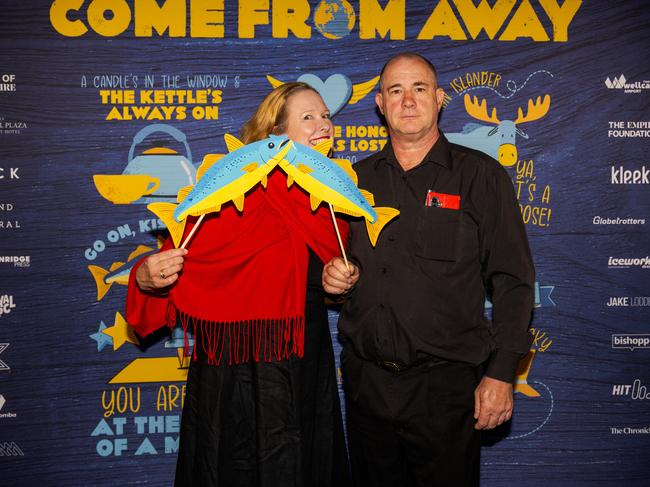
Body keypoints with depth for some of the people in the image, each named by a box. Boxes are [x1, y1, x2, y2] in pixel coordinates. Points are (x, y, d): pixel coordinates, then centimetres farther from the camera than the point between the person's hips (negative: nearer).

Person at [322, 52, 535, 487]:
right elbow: (338, 260, 21)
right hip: (366, 380, 4)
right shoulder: (357, 178, 9)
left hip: (446, 384, -3)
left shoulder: (481, 175, -2)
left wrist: (501, 373, -10)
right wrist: (332, 275, -3)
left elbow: (512, 282, -5)